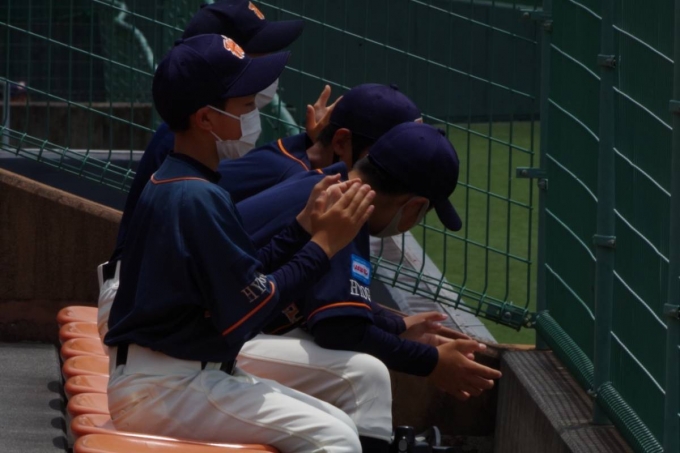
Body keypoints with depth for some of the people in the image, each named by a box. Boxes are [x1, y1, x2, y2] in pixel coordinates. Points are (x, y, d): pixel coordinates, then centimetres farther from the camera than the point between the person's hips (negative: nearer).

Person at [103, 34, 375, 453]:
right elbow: (250, 308, -19)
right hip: (163, 390, -10)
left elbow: (241, 277, 15)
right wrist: (324, 244, -12)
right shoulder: (198, 198, -19)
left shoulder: (169, 184, 12)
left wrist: (305, 226, 6)